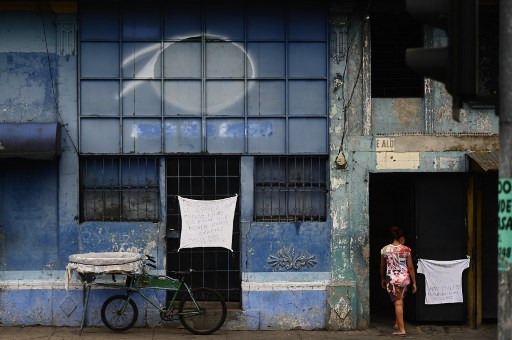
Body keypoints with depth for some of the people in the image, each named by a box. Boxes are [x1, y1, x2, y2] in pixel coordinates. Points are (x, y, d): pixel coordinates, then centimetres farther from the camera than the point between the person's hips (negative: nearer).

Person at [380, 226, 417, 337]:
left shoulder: (385, 249, -1)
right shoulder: (406, 249, -6)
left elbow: (382, 267, 9)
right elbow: (410, 267, -4)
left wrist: (382, 279, 24)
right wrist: (414, 282, 3)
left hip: (392, 279, -1)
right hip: (405, 278, 1)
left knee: (398, 303, 2)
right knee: (400, 300, 21)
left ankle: (401, 329, -2)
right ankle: (397, 324, 28)